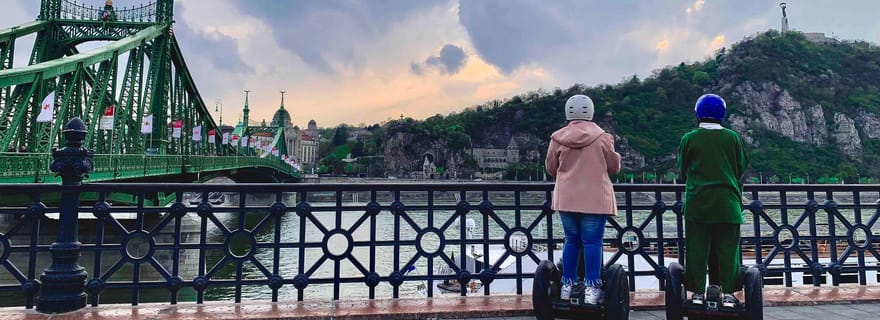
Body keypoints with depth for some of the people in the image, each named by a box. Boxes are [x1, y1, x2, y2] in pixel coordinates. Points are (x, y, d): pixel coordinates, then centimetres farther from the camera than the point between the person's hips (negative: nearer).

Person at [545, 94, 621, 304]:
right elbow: (614, 167, 3)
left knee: (572, 240, 13)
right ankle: (592, 287, 2)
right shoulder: (602, 137, -5)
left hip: (566, 198, 3)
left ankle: (568, 285, 19)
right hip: (595, 199, -3)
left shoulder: (558, 139, -1)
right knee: (592, 241, 1)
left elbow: (551, 168, 9)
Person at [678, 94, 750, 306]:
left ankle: (698, 293, 7)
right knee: (727, 248, 8)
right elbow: (742, 167, 10)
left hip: (697, 203, -1)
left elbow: (683, 170, 7)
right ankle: (728, 293, 10)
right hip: (727, 203, 1)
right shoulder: (733, 138, 1)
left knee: (697, 248, 5)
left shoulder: (689, 139, -2)